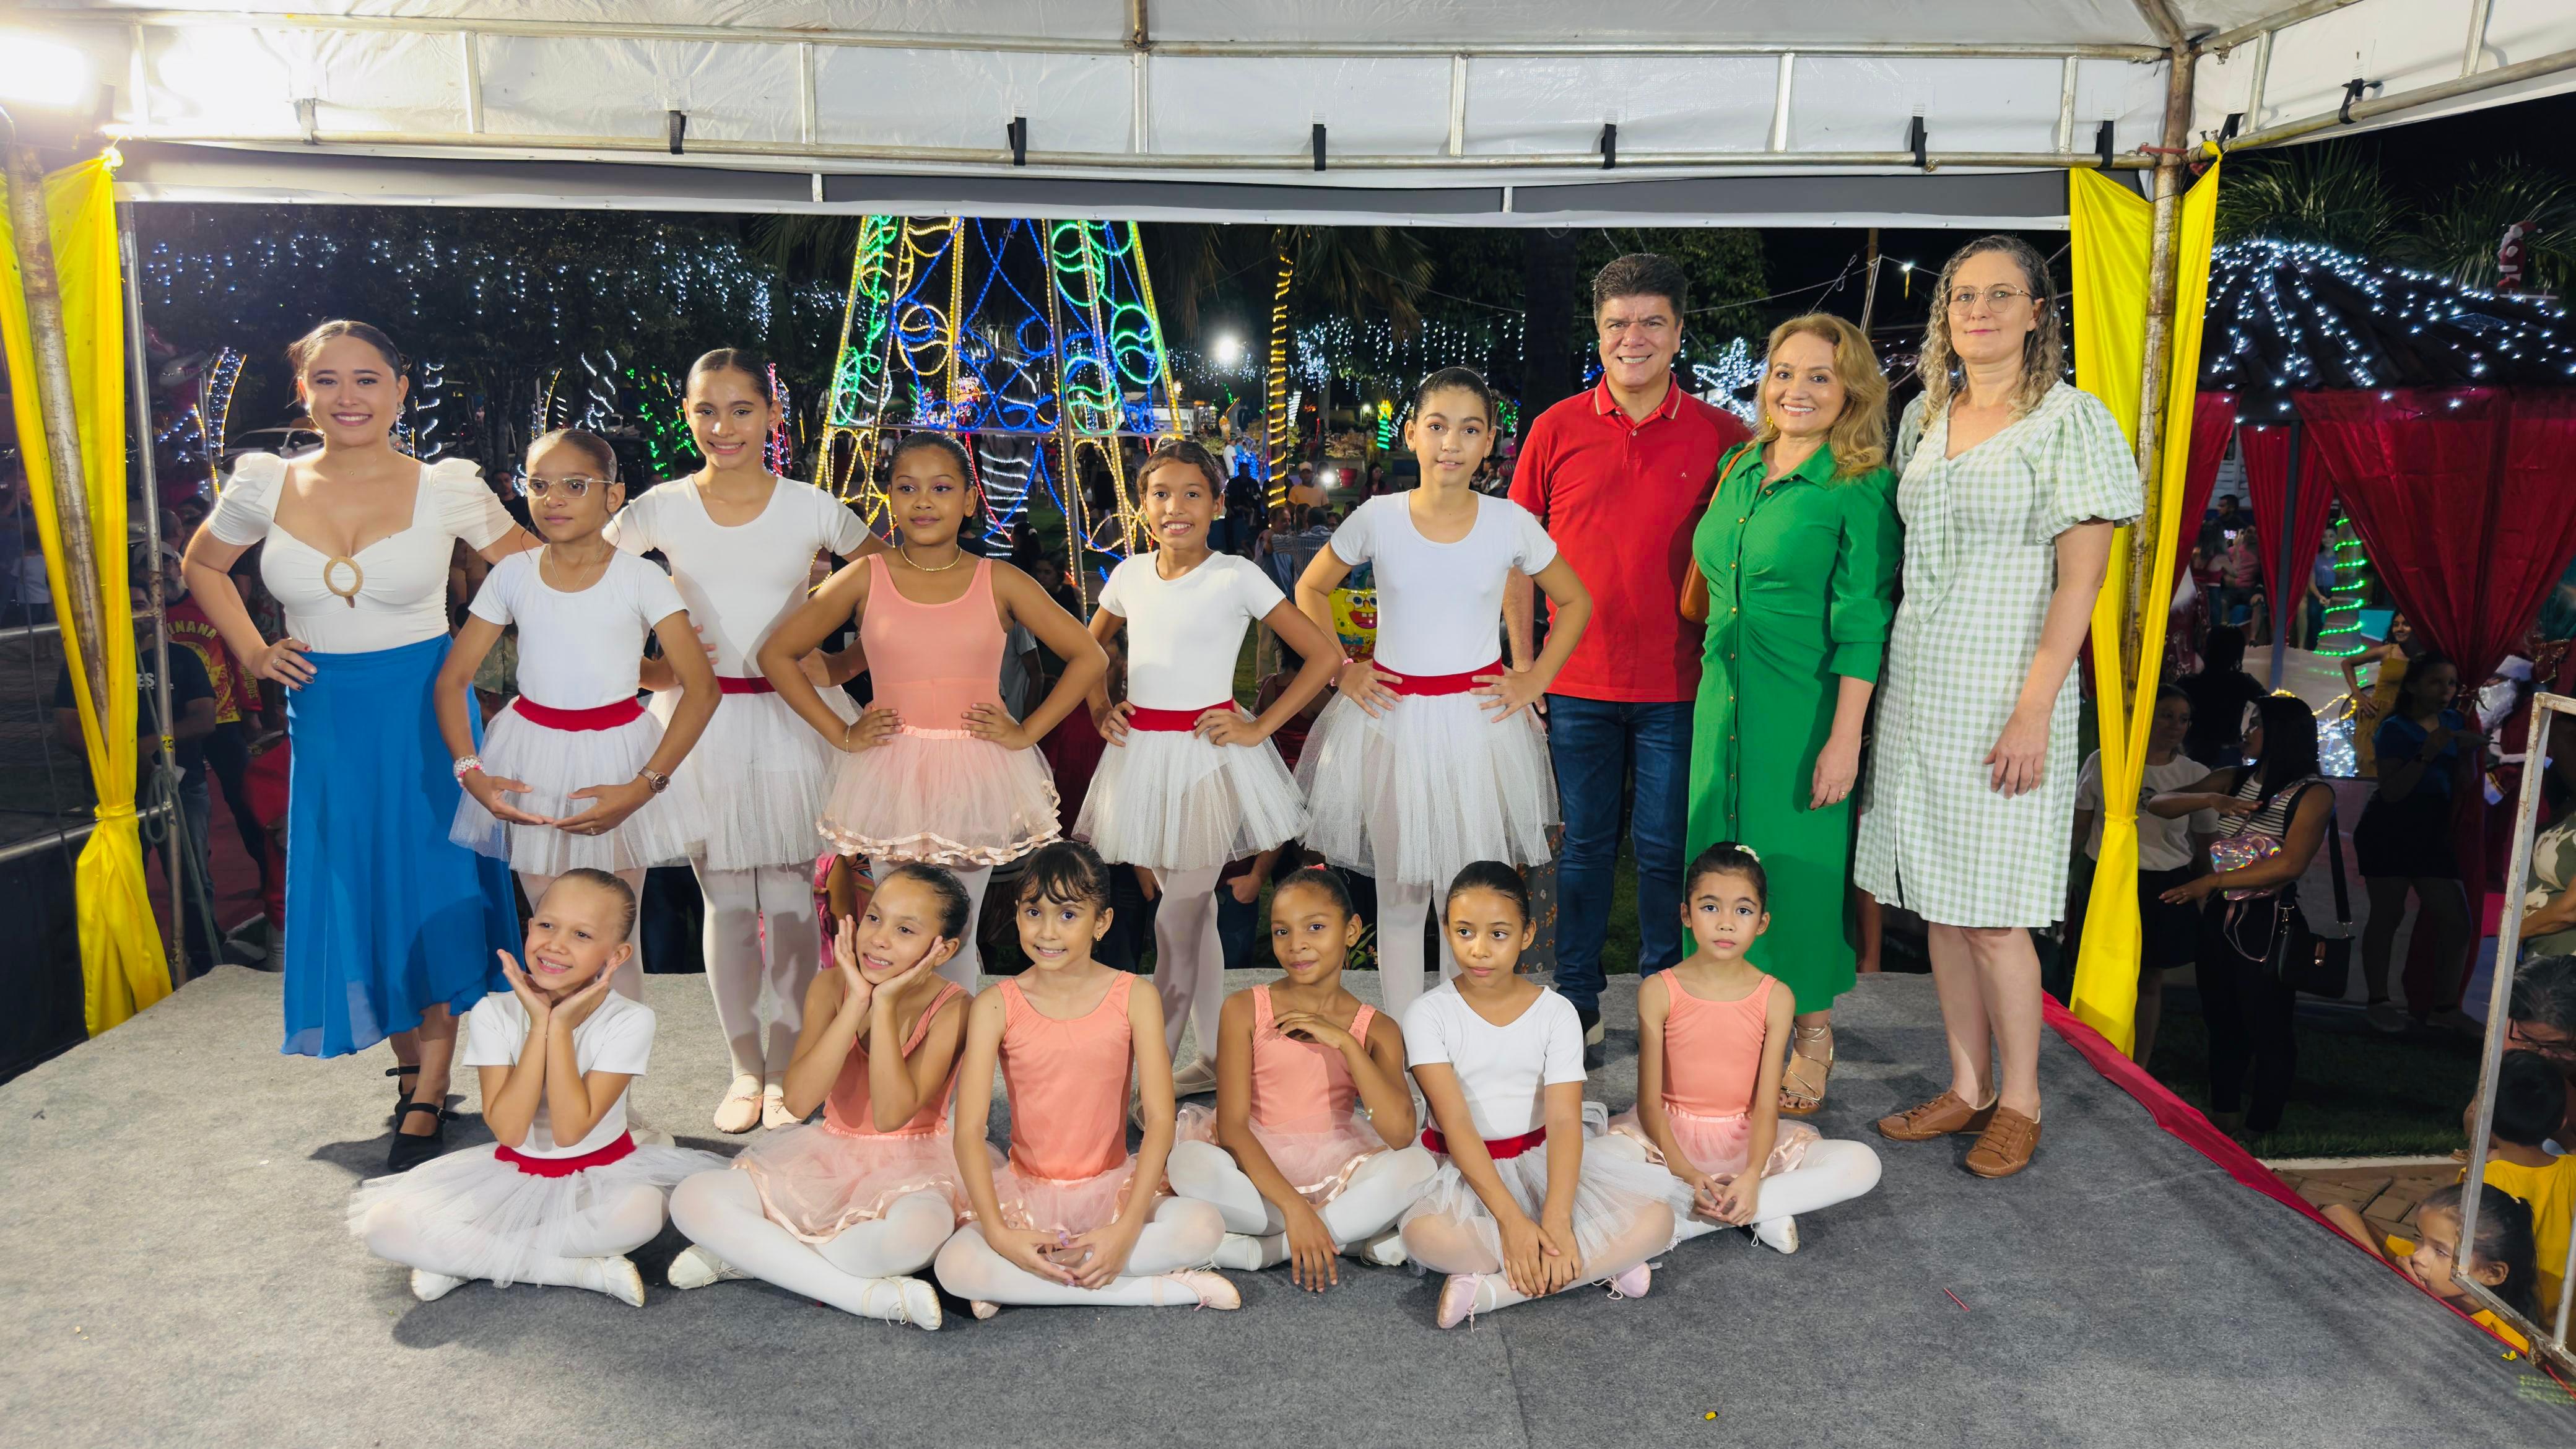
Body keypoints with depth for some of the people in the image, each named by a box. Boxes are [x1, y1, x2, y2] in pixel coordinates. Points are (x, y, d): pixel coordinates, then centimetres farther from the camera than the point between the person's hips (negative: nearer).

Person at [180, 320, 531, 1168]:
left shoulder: (445, 488, -7)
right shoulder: (266, 486, 0)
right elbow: (203, 565, 19)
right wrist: (250, 652, 8)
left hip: (423, 710, -3)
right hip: (325, 717, 3)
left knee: (430, 891, 0)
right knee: (352, 895, 9)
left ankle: (427, 1098, 12)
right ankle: (410, 1062, 28)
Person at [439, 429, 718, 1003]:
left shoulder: (639, 579, -9)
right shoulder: (512, 575, 0)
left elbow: (701, 687, -13)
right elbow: (452, 679, 4)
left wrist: (642, 788, -19)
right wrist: (471, 771, -10)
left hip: (615, 757, -2)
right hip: (532, 760, 3)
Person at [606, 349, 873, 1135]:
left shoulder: (811, 508, -2)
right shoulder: (660, 510, 0)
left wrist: (845, 665, -1)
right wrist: (639, 669, -4)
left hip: (793, 719, -1)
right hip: (703, 722, 1)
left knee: (790, 896, 4)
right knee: (726, 901, 6)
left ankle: (786, 1070, 18)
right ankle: (746, 1067, 21)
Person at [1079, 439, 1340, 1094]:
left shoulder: (1235, 577, -8)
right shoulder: (1130, 575, 6)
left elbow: (1323, 655, -8)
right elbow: (1090, 647, 25)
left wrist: (1259, 728, -10)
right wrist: (1100, 709, 9)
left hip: (1205, 754, -5)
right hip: (1139, 754, 5)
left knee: (1177, 921, -4)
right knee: (1193, 913, 15)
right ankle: (1213, 1060, 26)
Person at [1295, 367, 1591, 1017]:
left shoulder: (1511, 524, -4)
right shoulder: (1378, 518, -4)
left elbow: (1576, 602, 11)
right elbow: (1311, 588, 12)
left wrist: (1536, 679, 2)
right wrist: (1339, 669, 3)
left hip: (1478, 721, 0)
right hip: (1390, 719, 0)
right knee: (1400, 891, 8)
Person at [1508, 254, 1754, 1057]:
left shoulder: (1721, 436, 0)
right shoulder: (1556, 430, 2)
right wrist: (1523, 666, 4)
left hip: (1678, 686, -1)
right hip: (1577, 685, 1)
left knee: (1665, 849, 6)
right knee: (1584, 846, 10)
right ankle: (1577, 1005, 23)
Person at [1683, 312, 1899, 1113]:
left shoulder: (1863, 487, -10)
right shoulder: (1738, 469, 10)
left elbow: (1862, 625, -13)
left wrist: (1845, 738, -17)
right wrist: (1719, 683, 15)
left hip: (1804, 710, -6)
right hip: (1725, 701, 6)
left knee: (1799, 865, 3)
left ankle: (1813, 1040, 22)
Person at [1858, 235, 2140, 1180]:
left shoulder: (2068, 420, -6)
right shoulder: (1924, 416, 12)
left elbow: (2080, 580, -10)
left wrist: (2034, 709, -17)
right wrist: (1880, 686, 12)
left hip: (2003, 694, -6)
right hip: (1916, 690, 6)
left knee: (1992, 914, -3)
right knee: (1938, 901, 10)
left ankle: (2020, 1101, 15)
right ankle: (1967, 1088, 23)